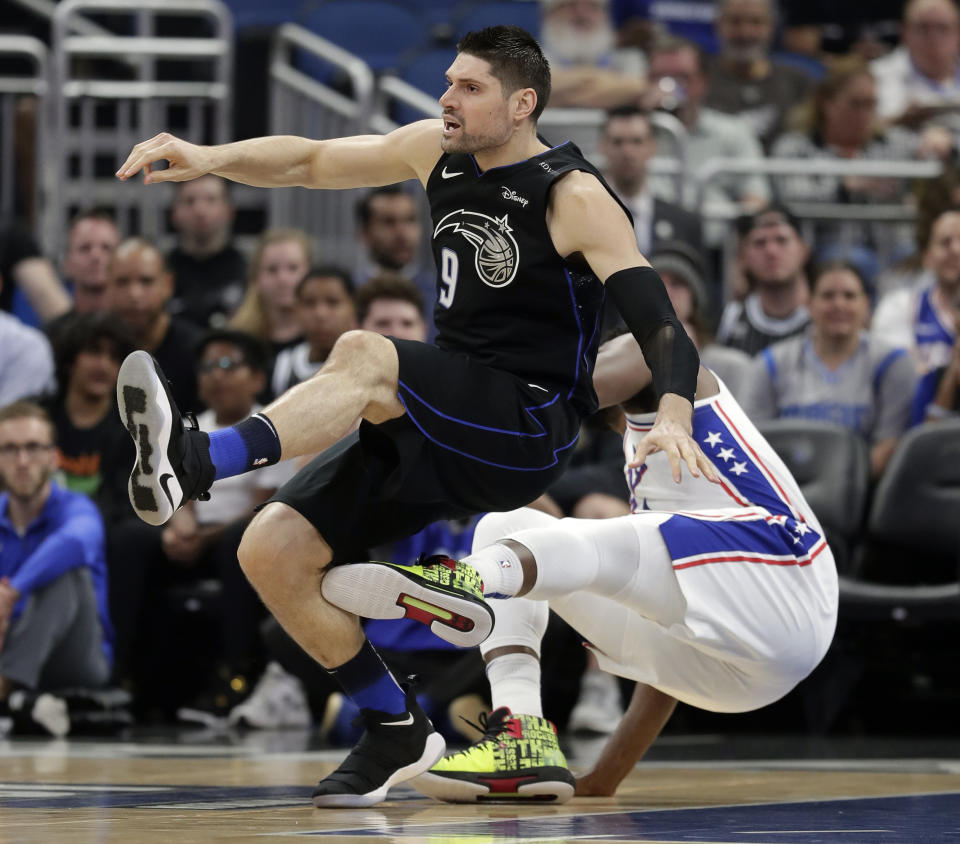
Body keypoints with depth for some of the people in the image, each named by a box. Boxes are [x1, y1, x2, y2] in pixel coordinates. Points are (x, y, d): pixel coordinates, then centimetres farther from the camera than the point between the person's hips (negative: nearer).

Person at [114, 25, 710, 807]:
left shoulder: (575, 198, -11)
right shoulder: (438, 151, 8)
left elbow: (659, 325, -20)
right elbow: (310, 161, 16)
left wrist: (673, 419, -40)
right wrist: (212, 157, -2)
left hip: (527, 431, -7)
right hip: (445, 429, 8)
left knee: (362, 355, -33)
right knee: (272, 549, -5)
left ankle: (194, 463, -49)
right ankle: (398, 732, 7)